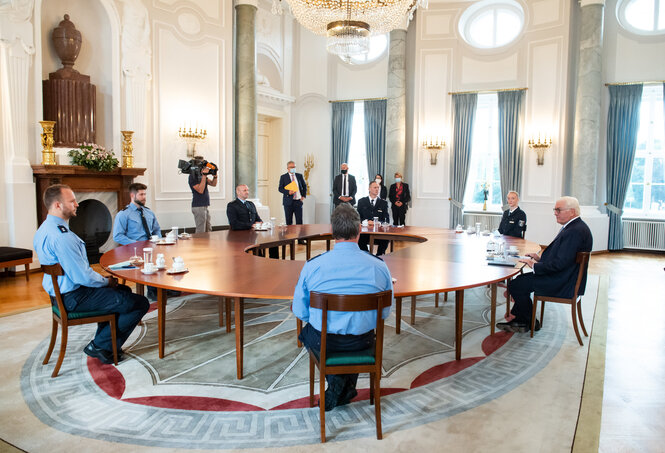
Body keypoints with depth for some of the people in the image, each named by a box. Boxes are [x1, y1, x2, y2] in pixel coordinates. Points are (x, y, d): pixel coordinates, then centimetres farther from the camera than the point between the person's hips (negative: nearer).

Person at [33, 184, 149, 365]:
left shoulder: (44, 230, 8)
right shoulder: (62, 236, -27)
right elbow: (83, 277, -27)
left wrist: (102, 279, 11)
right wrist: (106, 281, -7)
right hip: (75, 298, -11)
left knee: (125, 291, 28)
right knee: (141, 304, -10)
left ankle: (102, 340, 29)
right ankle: (100, 346, 3)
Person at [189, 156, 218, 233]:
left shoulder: (201, 175, 14)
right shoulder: (193, 176, -11)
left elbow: (213, 184, 15)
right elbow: (200, 190, -21)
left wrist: (215, 175, -3)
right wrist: (204, 176, -22)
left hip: (205, 206, 9)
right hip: (198, 206, -9)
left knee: (208, 231, 13)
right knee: (201, 232, -8)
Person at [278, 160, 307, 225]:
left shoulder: (299, 176, 11)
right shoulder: (283, 177, 3)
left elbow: (304, 186, 19)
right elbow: (280, 188, -2)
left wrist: (304, 196, 6)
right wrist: (288, 192, -18)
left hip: (298, 201, 2)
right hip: (288, 202, -2)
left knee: (299, 221, 0)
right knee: (289, 222, 2)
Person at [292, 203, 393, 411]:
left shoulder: (312, 265, -16)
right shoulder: (379, 266, -12)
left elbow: (300, 311, -6)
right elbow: (385, 312, 0)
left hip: (323, 341, -1)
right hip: (363, 341, 2)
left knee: (306, 330, 32)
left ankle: (337, 382, 17)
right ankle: (346, 389, 30)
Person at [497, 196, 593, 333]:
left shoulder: (575, 231, -23)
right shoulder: (572, 227, 11)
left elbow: (560, 263, -26)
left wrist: (535, 266, -15)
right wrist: (541, 258, 7)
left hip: (562, 284, -11)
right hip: (562, 278, 11)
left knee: (515, 284, -12)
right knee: (521, 279, 15)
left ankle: (530, 323, 9)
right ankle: (520, 321, 17)